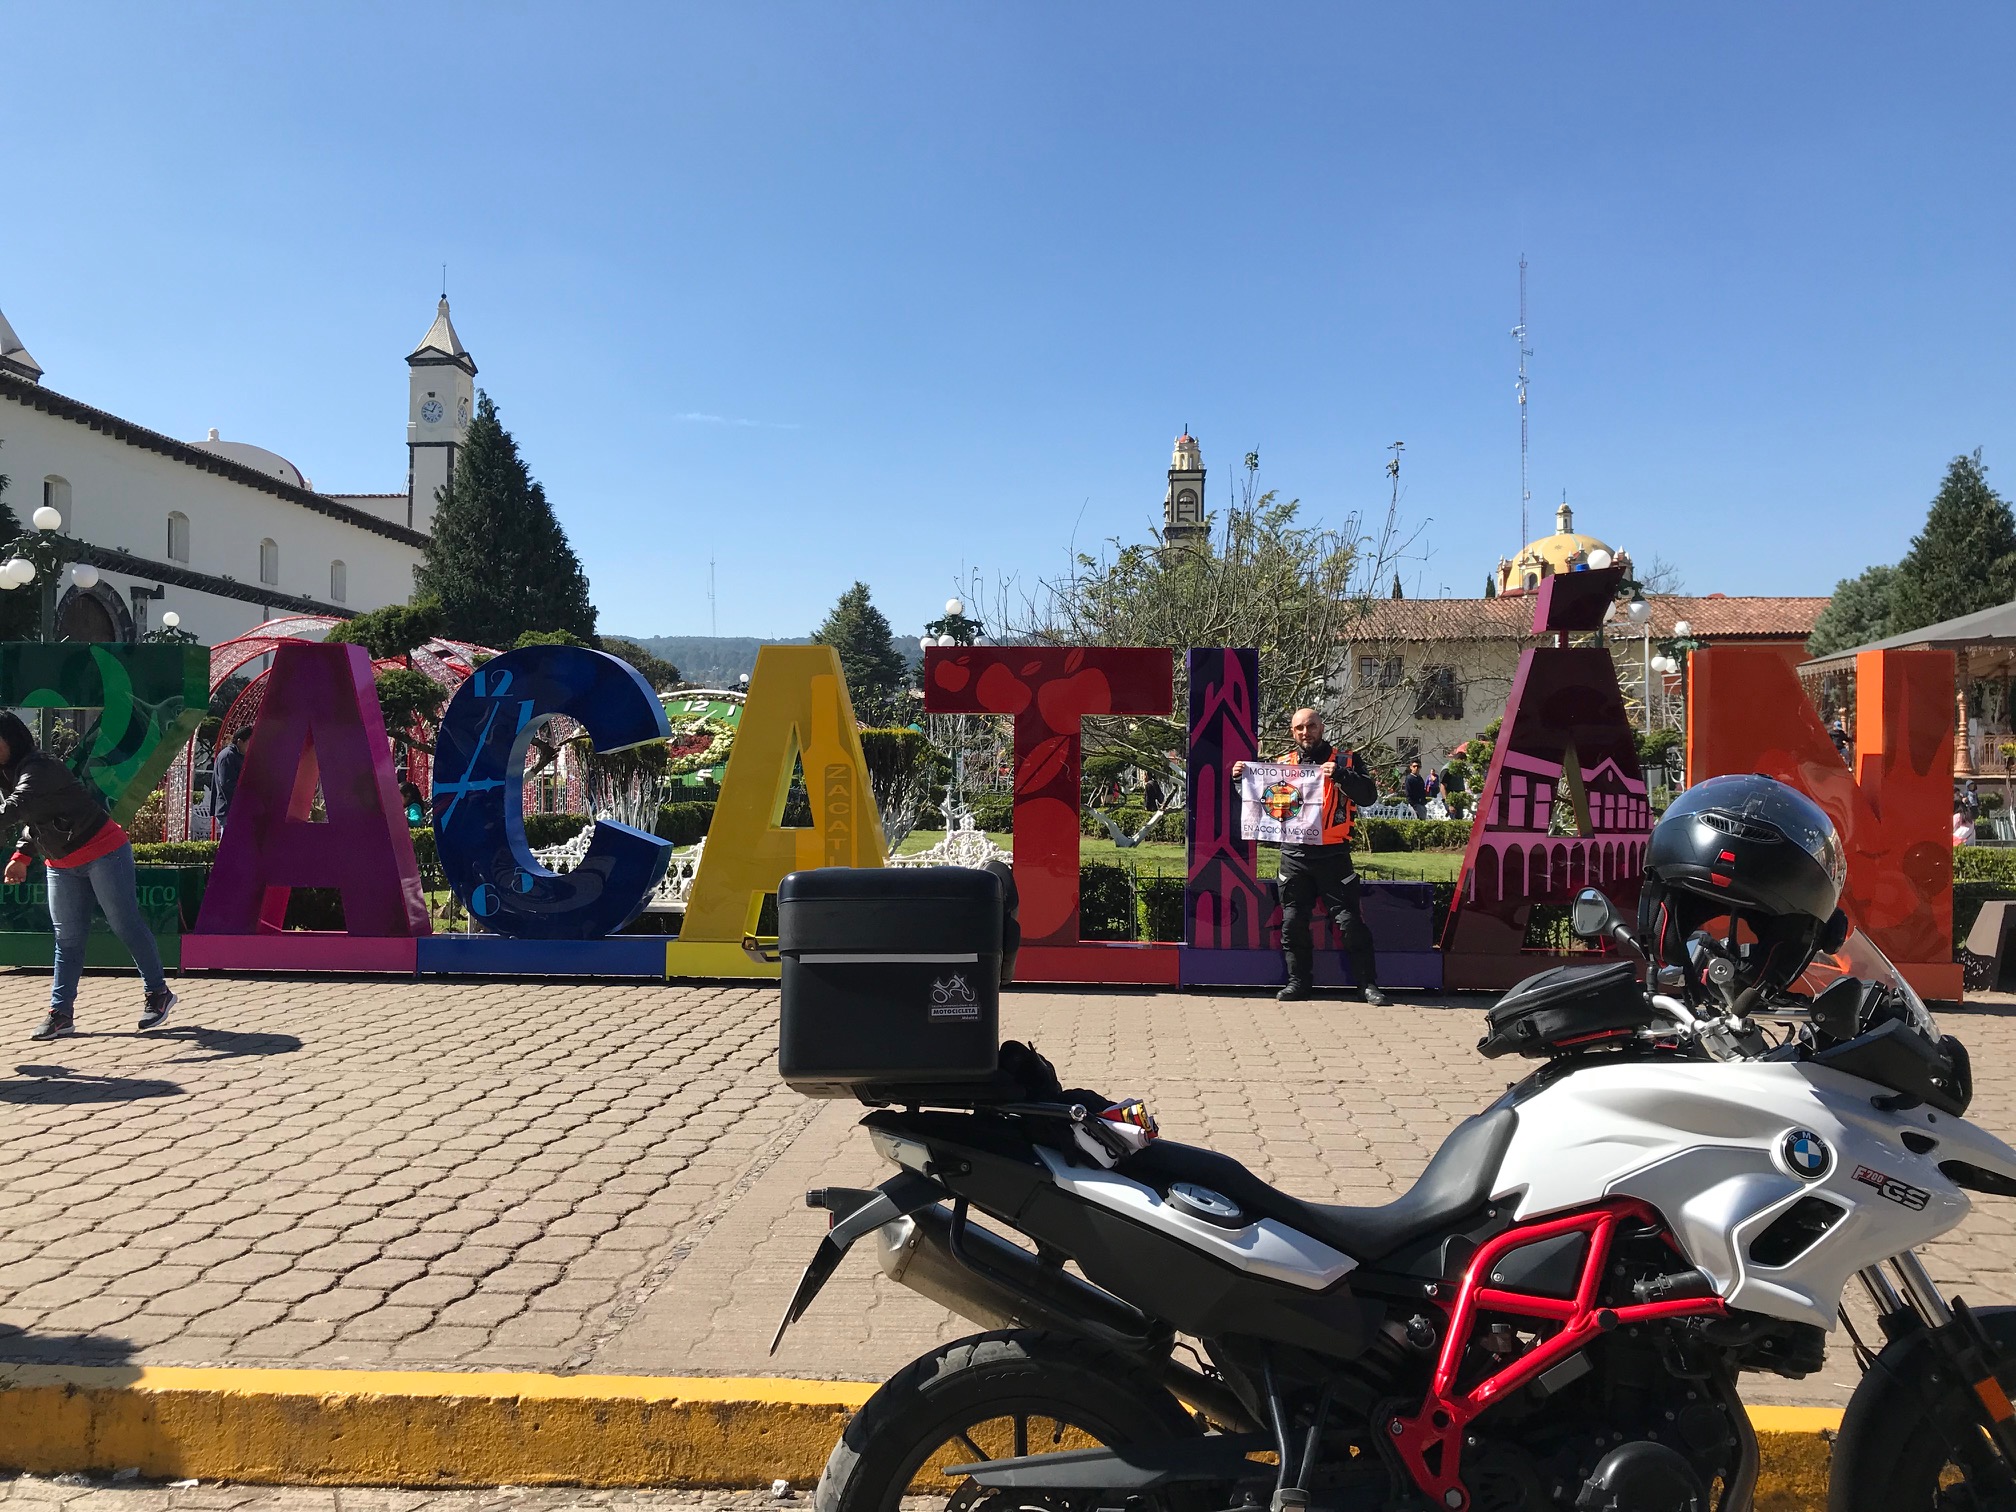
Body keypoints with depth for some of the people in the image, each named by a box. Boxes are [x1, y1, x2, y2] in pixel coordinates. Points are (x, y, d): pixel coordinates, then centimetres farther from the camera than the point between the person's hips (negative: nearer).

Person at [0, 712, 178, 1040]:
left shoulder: (38, 769, -19)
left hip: (102, 851, -9)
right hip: (61, 865, 9)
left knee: (125, 925, -2)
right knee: (67, 938, 8)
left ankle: (158, 994, 8)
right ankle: (61, 1012, 11)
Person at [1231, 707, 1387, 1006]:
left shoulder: (1344, 760, 3)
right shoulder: (1283, 764, 12)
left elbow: (1368, 794, -10)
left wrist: (1340, 775, -25)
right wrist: (1241, 778, 0)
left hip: (1333, 855, -3)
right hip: (1294, 856, 3)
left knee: (1350, 920, -3)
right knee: (1293, 922, 6)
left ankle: (1369, 984, 5)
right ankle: (1299, 981, 17)